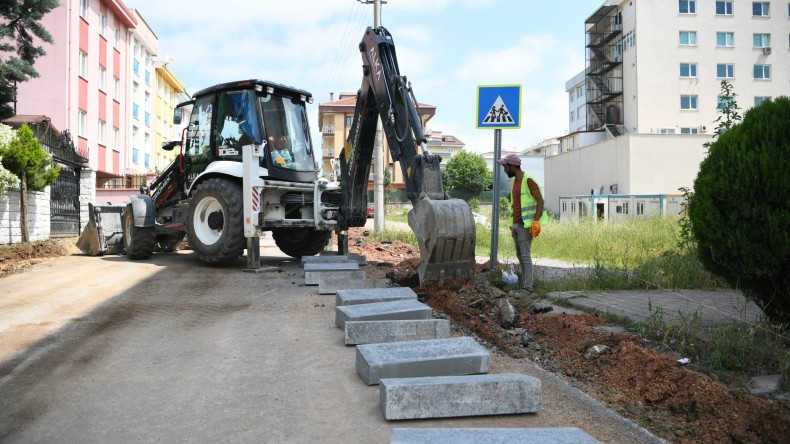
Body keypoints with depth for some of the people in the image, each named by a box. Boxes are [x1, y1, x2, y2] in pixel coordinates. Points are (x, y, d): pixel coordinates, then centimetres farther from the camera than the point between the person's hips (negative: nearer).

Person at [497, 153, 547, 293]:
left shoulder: (528, 180, -12)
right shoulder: (515, 181, 15)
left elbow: (540, 200, -16)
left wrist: (536, 221, -24)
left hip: (525, 225, -9)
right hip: (516, 224, 9)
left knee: (525, 255, -9)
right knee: (520, 255, 9)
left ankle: (528, 287, -7)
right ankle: (524, 284, 13)